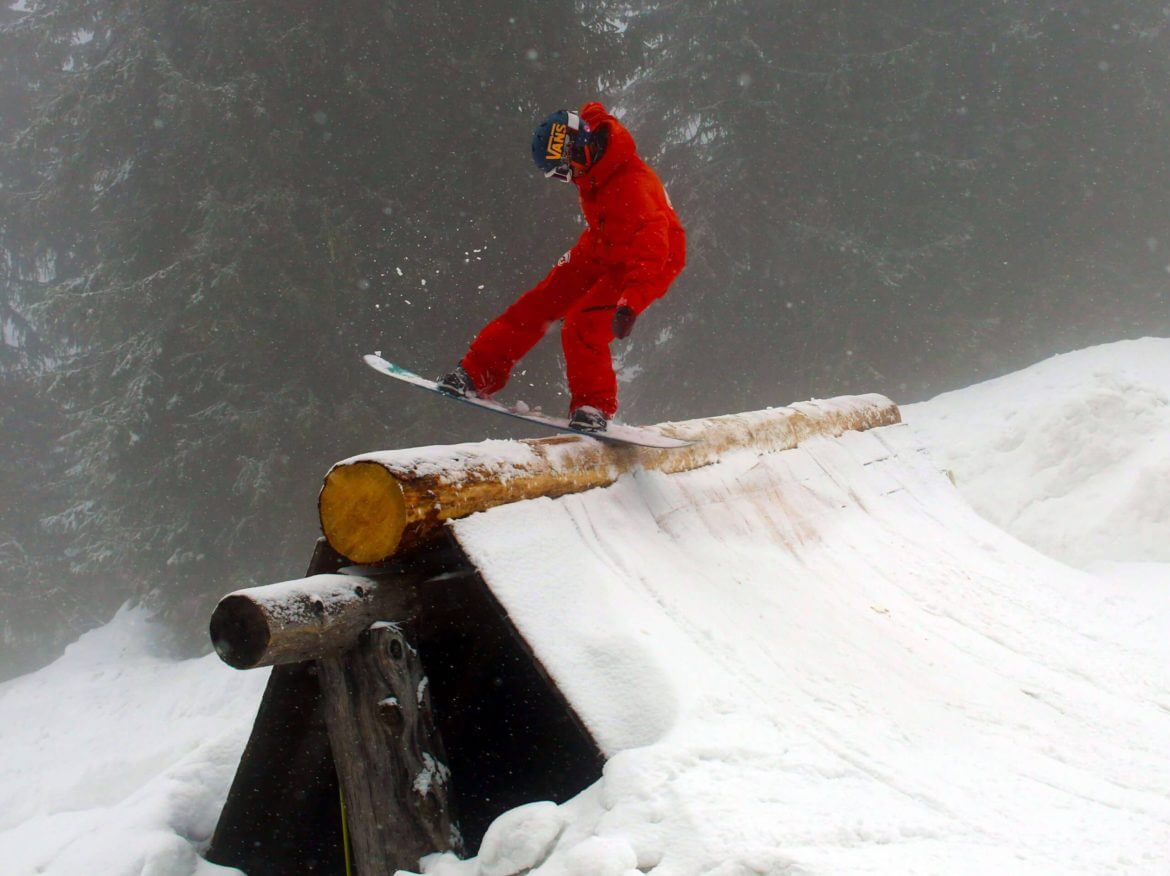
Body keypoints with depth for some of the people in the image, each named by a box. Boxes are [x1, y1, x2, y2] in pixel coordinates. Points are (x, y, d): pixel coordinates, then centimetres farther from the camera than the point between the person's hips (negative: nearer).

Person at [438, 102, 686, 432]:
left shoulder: (632, 187, -37)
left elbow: (652, 252, -44)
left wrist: (631, 303, -54)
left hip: (644, 264, -8)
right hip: (598, 249, 8)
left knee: (582, 326, -24)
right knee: (535, 306, 2)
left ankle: (594, 407, -7)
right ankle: (476, 375, 9)